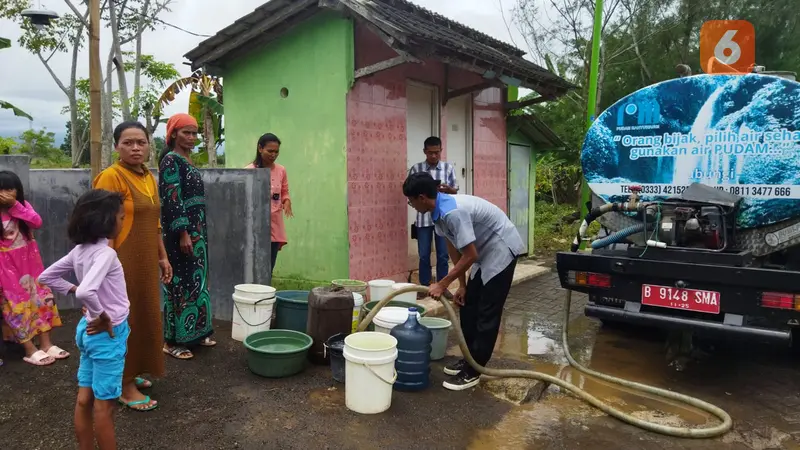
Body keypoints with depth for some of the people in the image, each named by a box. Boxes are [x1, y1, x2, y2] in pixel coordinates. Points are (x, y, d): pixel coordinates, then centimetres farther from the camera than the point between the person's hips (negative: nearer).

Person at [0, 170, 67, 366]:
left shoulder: (23, 205, 1)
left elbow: (37, 222, -17)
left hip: (29, 261, 4)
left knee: (41, 298, 4)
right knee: (18, 304, -1)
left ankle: (46, 344, 11)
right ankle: (30, 350, 6)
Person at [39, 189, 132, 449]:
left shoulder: (80, 250, 2)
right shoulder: (105, 253, -24)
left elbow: (47, 277, 12)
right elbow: (86, 292, -37)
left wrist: (72, 289, 10)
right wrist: (101, 317, -22)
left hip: (87, 330, 8)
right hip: (108, 334, -8)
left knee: (85, 399, 17)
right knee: (104, 403, 5)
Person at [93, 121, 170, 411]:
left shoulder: (149, 177, 10)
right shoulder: (111, 176, -15)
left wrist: (162, 257, 16)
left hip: (146, 262, 8)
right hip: (123, 262, -8)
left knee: (144, 317, 17)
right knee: (125, 321, 2)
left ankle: (132, 373, 34)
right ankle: (125, 386, 16)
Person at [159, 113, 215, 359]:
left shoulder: (187, 161, 15)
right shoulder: (171, 160, -12)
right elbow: (172, 199, -19)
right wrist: (183, 233, -22)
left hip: (195, 230, 9)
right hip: (180, 232, -9)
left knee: (195, 280, 13)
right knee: (180, 283, -3)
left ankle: (194, 332, 24)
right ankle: (173, 340, 7)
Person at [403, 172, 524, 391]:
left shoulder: (453, 212, -31)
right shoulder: (439, 211, -1)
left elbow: (470, 255, -28)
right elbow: (455, 250, 7)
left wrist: (443, 284, -20)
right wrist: (462, 285, 9)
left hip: (501, 250, -10)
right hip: (485, 253, 10)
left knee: (487, 313, -5)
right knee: (469, 307, 12)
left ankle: (472, 371, 3)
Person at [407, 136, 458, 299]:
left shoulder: (448, 168, 4)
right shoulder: (416, 169, 2)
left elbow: (455, 191, 5)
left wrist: (447, 189, -17)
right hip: (423, 217, -1)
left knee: (443, 254, 6)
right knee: (424, 255, 5)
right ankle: (424, 287, 17)